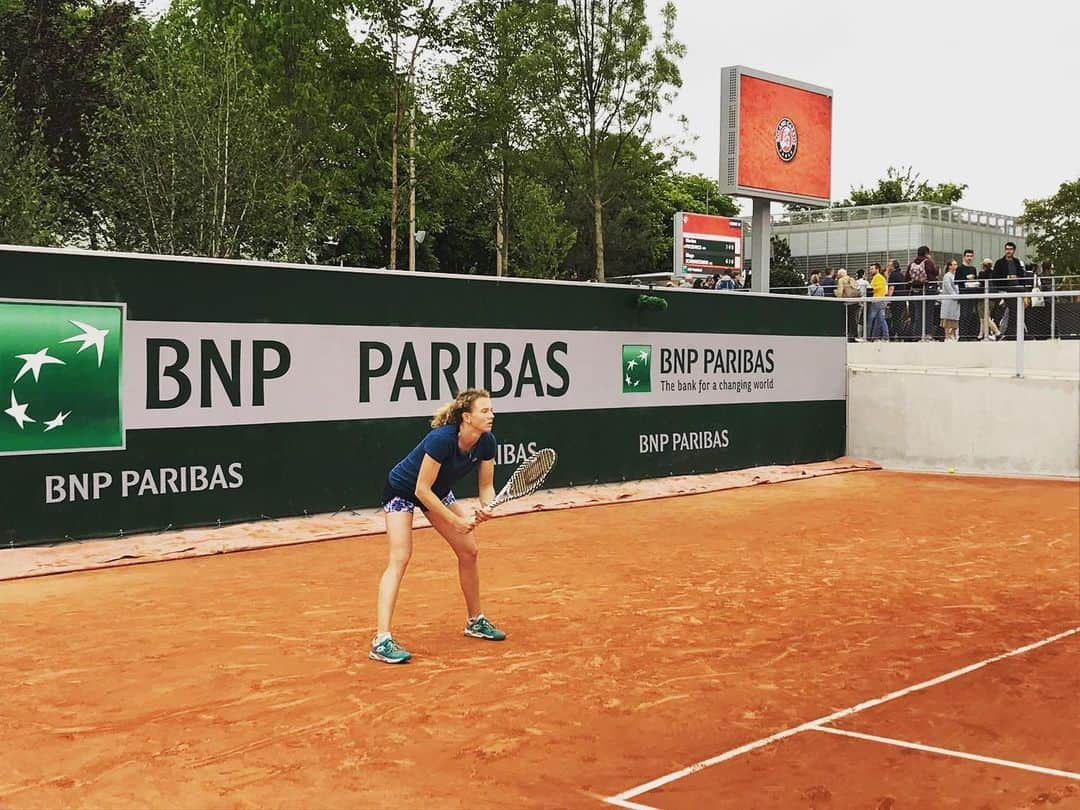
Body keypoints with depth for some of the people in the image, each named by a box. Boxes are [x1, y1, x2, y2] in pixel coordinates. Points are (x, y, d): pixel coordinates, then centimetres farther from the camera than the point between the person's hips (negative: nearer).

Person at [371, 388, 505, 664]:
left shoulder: (486, 443, -17)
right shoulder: (441, 439, -37)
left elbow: (486, 486, -5)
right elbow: (422, 490, -31)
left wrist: (486, 508, -27)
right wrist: (456, 520, -27)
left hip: (438, 491, 7)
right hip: (402, 489, -7)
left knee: (469, 551, 5)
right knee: (399, 558, -19)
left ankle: (476, 622, 24)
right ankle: (382, 641, -24)